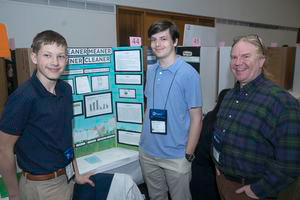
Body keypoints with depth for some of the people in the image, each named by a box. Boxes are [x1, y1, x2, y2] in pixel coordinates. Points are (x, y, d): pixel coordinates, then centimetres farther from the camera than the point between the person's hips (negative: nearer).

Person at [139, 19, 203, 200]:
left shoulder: (189, 73, -14)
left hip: (176, 156, -5)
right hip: (147, 153, 5)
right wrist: (144, 138, 8)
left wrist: (188, 155, -11)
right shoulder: (150, 71, 3)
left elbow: (196, 118, -11)